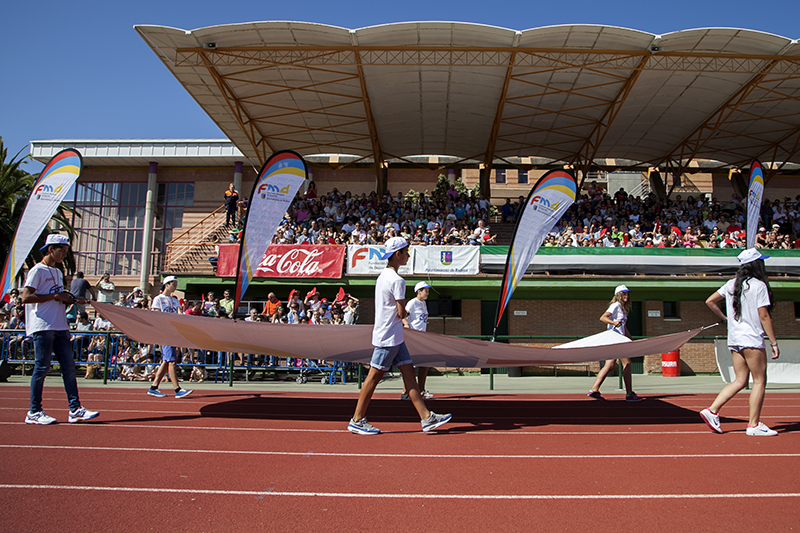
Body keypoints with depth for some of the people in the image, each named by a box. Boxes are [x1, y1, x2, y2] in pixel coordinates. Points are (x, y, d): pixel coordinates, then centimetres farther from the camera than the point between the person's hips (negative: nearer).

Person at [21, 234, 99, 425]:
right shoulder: (38, 270, -4)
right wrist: (55, 296, -15)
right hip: (42, 326, -8)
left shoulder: (57, 272, 20)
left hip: (60, 327, 8)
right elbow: (26, 297, -15)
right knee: (42, 367, -3)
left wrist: (67, 299, 7)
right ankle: (34, 412, 8)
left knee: (69, 366, 3)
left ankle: (75, 409, 5)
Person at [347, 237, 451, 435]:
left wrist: (399, 313, 5)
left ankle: (427, 418, 9)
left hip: (394, 337, 10)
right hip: (388, 337, -10)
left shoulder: (384, 276, 13)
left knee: (409, 373, 7)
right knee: (374, 376, -1)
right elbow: (402, 313, -16)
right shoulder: (397, 280, -17)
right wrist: (405, 312, 4)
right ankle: (357, 420, 9)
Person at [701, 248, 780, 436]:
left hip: (734, 340, 7)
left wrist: (725, 318, 22)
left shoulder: (731, 284, 9)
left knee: (740, 381, 11)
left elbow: (710, 301, 13)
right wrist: (774, 343, -6)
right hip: (752, 340, -7)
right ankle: (754, 425, 6)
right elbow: (764, 317, -11)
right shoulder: (759, 285, -10)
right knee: (759, 381, 3)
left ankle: (712, 411, 2)